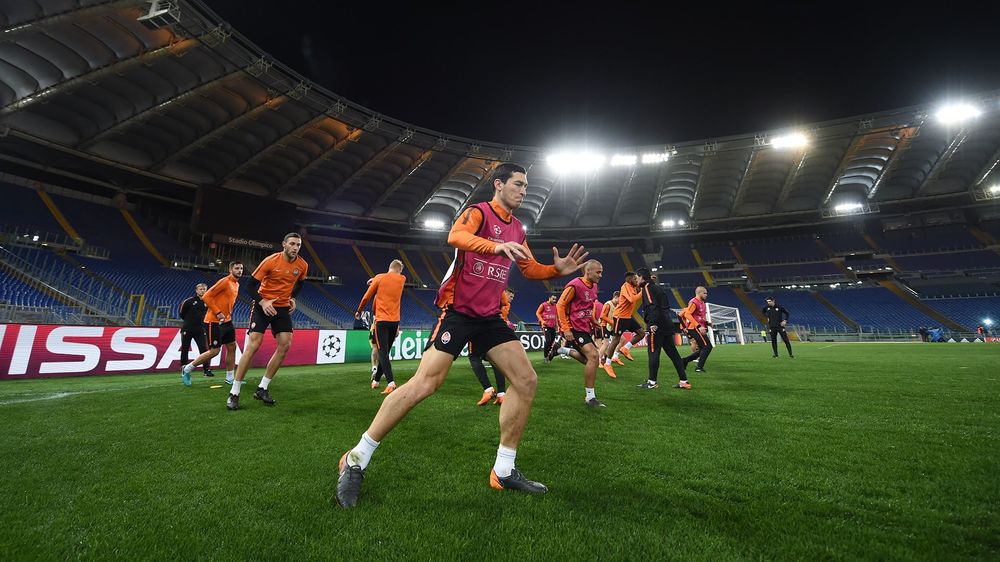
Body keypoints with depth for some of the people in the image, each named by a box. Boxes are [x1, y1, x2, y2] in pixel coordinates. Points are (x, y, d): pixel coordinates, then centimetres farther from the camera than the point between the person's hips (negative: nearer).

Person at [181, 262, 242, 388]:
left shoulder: (237, 284, 12)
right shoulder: (225, 281, -15)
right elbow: (206, 297, -17)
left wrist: (228, 314, 12)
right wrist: (218, 313, -19)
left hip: (226, 321, 9)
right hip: (214, 322, -9)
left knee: (232, 347, 7)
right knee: (214, 351, -4)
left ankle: (230, 379, 14)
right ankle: (187, 369, 18)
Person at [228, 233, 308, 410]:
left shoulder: (302, 265, -4)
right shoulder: (271, 261, -17)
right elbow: (251, 284, -12)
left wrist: (292, 298, 4)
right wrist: (262, 302, -24)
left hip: (283, 307, 5)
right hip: (263, 305, -4)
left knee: (285, 345, -5)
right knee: (253, 345, -11)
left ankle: (262, 389, 8)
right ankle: (234, 393, 1)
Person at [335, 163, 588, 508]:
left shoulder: (517, 228, 16)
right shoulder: (478, 212, -6)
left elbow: (530, 269, 20)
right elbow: (455, 236, -28)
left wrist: (557, 269, 2)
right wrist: (498, 246, -42)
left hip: (489, 316, 8)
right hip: (458, 309, -7)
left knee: (526, 380, 0)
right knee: (424, 384, -13)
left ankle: (503, 471, 13)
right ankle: (356, 461, 7)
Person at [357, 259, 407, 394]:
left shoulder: (380, 278, 0)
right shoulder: (402, 279, 7)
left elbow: (367, 297, 5)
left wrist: (359, 311, 21)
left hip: (381, 320, -4)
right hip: (395, 321, 4)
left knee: (382, 352, -10)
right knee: (385, 352, 15)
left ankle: (391, 383, -25)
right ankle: (376, 380, 26)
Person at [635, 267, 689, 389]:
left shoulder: (647, 287, -6)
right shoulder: (657, 287, 22)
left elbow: (652, 306, -20)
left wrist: (653, 323, -25)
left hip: (657, 327, -9)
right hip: (667, 325, 9)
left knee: (653, 353, -3)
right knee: (672, 353, 11)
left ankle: (652, 382, 2)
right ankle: (684, 381, 14)